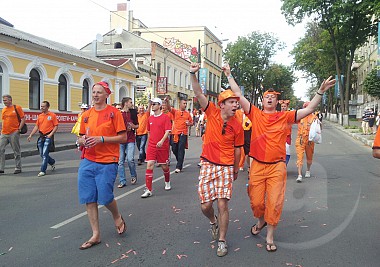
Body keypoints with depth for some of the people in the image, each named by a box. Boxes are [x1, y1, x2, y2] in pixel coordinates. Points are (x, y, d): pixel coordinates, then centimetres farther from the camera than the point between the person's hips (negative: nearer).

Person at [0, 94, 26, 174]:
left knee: (16, 151, 3)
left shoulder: (17, 108, -4)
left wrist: (19, 129, -11)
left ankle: (18, 168, 13)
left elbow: (23, 119, -4)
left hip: (14, 133, -6)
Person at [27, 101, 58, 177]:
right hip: (41, 137, 6)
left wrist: (51, 134, -15)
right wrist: (31, 135, 4)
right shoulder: (40, 116, 12)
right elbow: (36, 126, 13)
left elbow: (56, 126, -4)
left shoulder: (52, 115, -3)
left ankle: (43, 170, -2)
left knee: (45, 154, -8)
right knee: (42, 154, 10)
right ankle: (52, 162, 35)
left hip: (48, 137, -6)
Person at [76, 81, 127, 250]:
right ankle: (95, 235, 19)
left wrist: (101, 139, -17)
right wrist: (83, 140, -5)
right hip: (87, 161, 5)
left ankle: (117, 217, 29)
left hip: (107, 162, -5)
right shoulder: (86, 115, 11)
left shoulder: (114, 112, -4)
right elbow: (81, 138, 19)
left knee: (105, 197, -5)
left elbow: (123, 137, -8)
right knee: (89, 199, 5)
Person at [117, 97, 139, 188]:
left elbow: (137, 125, 17)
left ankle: (133, 176, 12)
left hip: (130, 139, 0)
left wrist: (134, 126, -3)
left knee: (130, 159, -14)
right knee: (120, 161, 2)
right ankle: (122, 181, 11)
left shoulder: (133, 113, 7)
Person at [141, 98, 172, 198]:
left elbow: (167, 131, -14)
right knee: (149, 165, -9)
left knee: (164, 166, 10)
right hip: (151, 146, 4)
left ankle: (167, 182, 40)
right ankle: (149, 190, -7)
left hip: (162, 146, -3)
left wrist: (162, 141, -29)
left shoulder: (165, 117, -6)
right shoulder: (150, 118, 9)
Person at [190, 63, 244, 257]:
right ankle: (213, 221, 39)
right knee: (205, 206, 3)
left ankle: (222, 241, 13)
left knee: (222, 205, -6)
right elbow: (198, 94, -11)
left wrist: (236, 169, 14)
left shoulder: (237, 126, -3)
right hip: (207, 165, 1)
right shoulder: (212, 113, -3)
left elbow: (237, 149, 7)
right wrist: (193, 74, -23)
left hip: (226, 168, -1)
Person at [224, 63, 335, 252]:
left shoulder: (285, 116, 4)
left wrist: (321, 91, -9)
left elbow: (309, 110, 1)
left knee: (275, 202, 1)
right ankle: (261, 220, 40)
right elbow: (238, 95, 2)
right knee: (256, 201, 8)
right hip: (257, 165, 1)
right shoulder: (255, 114, 3)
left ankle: (270, 236, 17)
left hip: (277, 166, 0)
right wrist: (229, 75, 2)